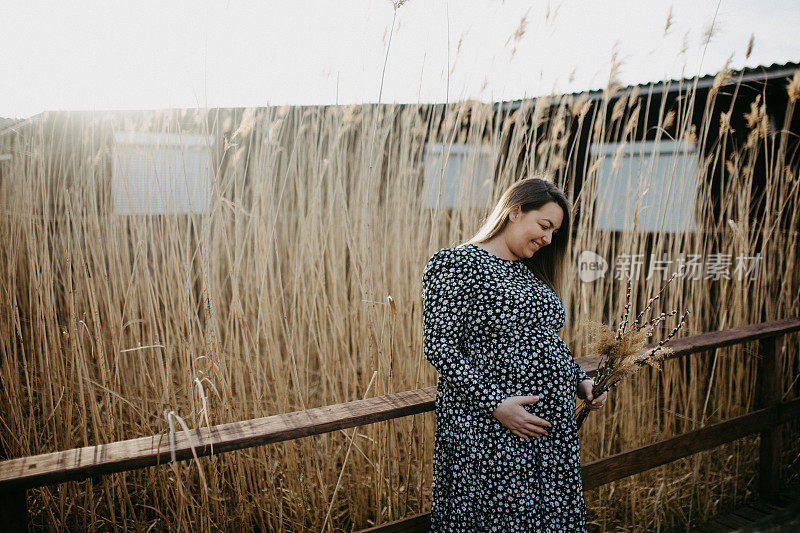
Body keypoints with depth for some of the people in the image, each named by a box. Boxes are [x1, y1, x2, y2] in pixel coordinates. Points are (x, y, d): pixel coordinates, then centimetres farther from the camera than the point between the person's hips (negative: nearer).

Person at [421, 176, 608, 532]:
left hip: (554, 426, 8)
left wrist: (581, 381, 7)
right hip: (488, 429, -7)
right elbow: (438, 346, -16)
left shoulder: (531, 272, 16)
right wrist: (495, 404, -21)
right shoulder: (457, 264, -10)